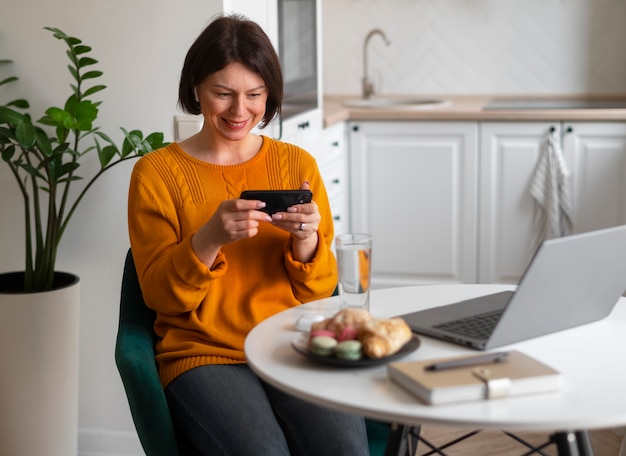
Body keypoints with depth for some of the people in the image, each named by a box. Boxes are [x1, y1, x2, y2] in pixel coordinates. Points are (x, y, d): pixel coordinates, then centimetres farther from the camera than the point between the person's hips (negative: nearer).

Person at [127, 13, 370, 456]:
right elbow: (161, 295, -2)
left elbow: (318, 290, 8)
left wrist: (306, 240, -14)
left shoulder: (298, 163, 9)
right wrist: (209, 239, -20)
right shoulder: (156, 173, 2)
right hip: (204, 353, -2)